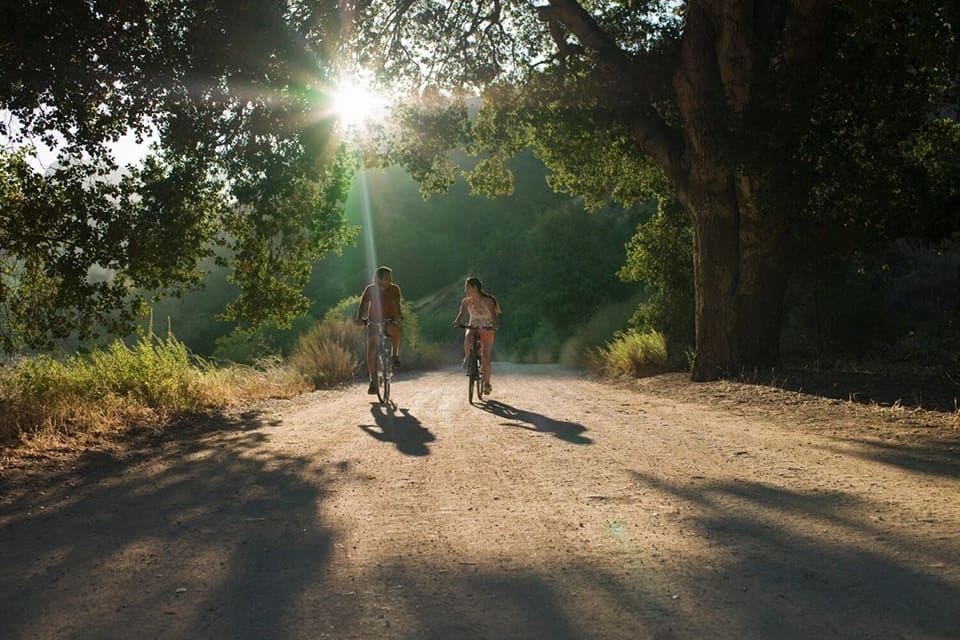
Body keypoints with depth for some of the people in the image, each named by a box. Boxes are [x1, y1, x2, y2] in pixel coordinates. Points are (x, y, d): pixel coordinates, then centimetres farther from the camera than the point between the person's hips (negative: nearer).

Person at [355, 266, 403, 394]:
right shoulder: (370, 289, -8)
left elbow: (397, 305, -19)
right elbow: (362, 305, -13)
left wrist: (398, 316, -40)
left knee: (395, 330, -38)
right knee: (370, 352, -13)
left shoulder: (394, 289, -8)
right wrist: (359, 318, -32)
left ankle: (395, 356, -16)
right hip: (374, 323, 1)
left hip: (390, 321, -1)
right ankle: (373, 382, -2)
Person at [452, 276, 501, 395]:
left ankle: (487, 384, 0)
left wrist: (496, 325, -46)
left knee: (486, 356, -14)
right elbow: (461, 314, -14)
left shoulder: (487, 301, -19)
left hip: (487, 330, -3)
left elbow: (494, 316, -26)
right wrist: (457, 322, -36)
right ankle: (468, 357, -6)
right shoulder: (466, 301, -7)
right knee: (467, 338, -35)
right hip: (473, 327, 3)